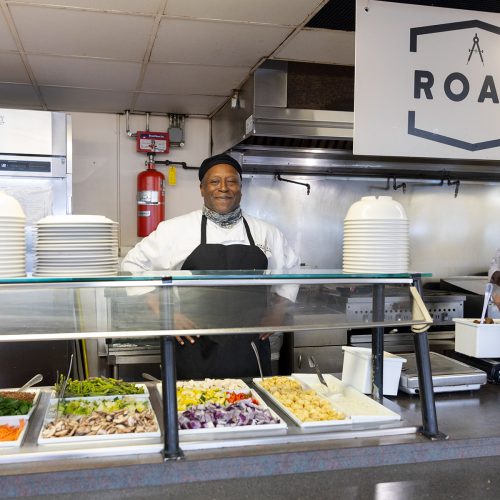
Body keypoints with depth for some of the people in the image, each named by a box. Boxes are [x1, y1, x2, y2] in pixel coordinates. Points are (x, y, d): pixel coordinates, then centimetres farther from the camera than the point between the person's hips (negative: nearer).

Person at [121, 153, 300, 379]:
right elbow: (134, 264, 5)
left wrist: (277, 312, 9)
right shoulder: (176, 229, -1)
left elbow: (291, 270, 22)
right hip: (197, 352, -2)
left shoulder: (266, 232, 8)